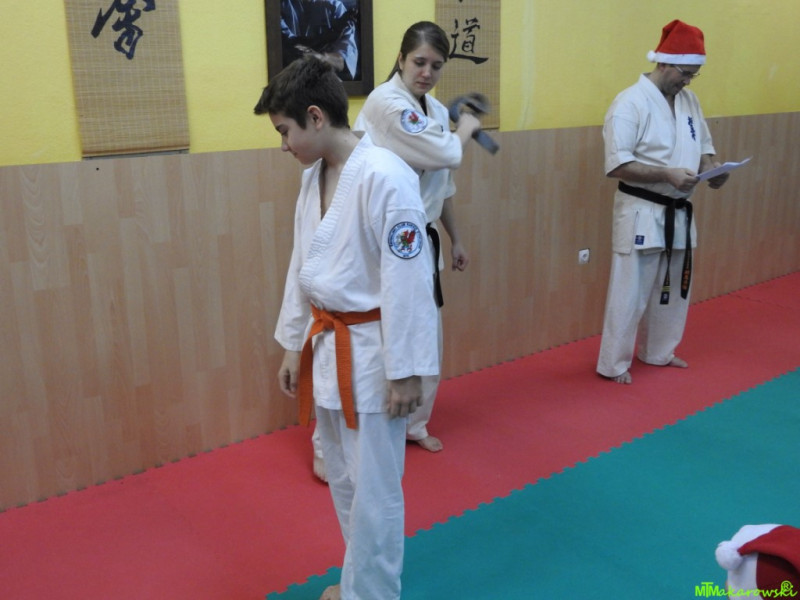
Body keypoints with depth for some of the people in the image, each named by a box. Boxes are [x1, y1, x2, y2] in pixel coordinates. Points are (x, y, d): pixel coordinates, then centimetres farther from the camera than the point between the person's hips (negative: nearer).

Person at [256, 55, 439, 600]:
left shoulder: (386, 177, -20)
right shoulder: (314, 177, 6)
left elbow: (408, 280, -19)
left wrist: (406, 371, -16)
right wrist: (293, 345, 16)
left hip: (371, 352, -8)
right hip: (326, 347, 9)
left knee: (373, 488, 6)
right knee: (343, 479, 21)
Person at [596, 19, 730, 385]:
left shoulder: (688, 100, 9)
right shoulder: (630, 103, -15)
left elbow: (703, 147, 17)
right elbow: (617, 165, -21)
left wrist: (711, 169, -5)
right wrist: (668, 174, -27)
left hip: (678, 213, 8)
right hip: (642, 214, -8)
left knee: (673, 289, 19)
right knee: (631, 293, -2)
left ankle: (657, 351, 37)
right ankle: (613, 364, 12)